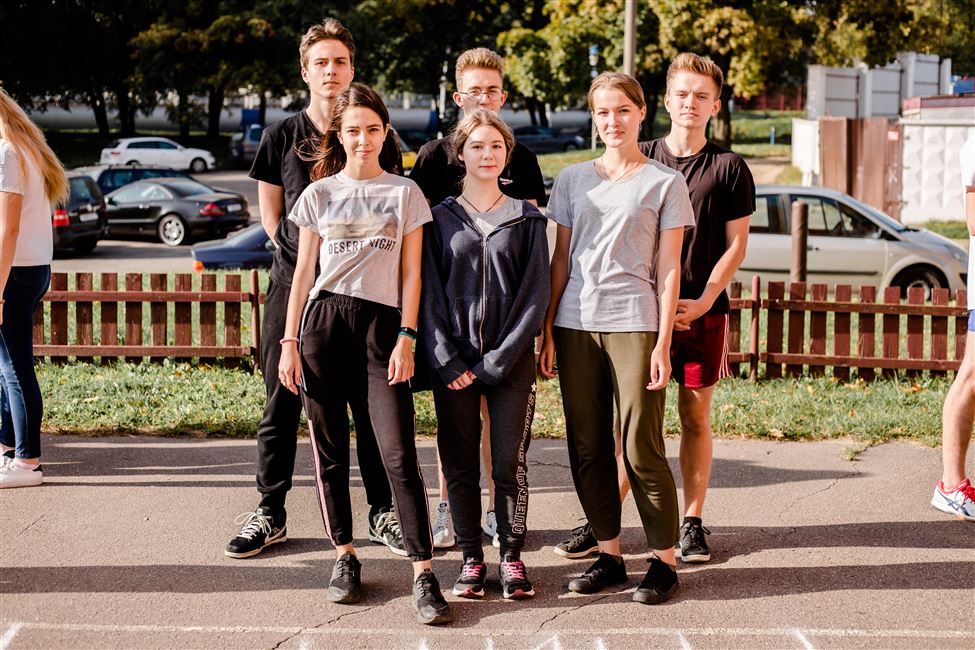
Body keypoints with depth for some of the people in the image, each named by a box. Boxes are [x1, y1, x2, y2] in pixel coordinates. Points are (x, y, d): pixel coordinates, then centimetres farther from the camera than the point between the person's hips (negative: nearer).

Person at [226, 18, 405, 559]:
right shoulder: (280, 137, 6)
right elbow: (271, 218, 12)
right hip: (294, 286, 0)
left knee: (372, 404, 3)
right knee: (282, 405, 4)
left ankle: (382, 513, 14)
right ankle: (269, 515, 14)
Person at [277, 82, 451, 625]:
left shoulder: (405, 193, 8)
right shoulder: (319, 194, 11)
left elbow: (411, 274, 6)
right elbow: (303, 271, 11)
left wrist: (406, 338, -4)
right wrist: (289, 342, 4)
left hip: (381, 322, -2)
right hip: (323, 320, 2)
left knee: (400, 454, -9)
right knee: (330, 449, 5)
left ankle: (424, 573, -8)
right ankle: (345, 556, 18)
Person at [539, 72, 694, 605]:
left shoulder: (664, 183, 4)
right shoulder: (573, 179, 13)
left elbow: (668, 270, 1)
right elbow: (560, 260, 13)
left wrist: (663, 342, -6)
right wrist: (547, 331, 6)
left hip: (633, 322, -4)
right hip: (575, 323, 4)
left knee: (641, 448, -5)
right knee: (588, 447, 5)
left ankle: (664, 560, 5)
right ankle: (608, 554, 16)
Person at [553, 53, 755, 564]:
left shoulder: (729, 168, 3)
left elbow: (736, 244, 1)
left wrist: (703, 301, -10)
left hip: (703, 311, -1)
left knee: (695, 415, 6)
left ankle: (692, 522, 14)